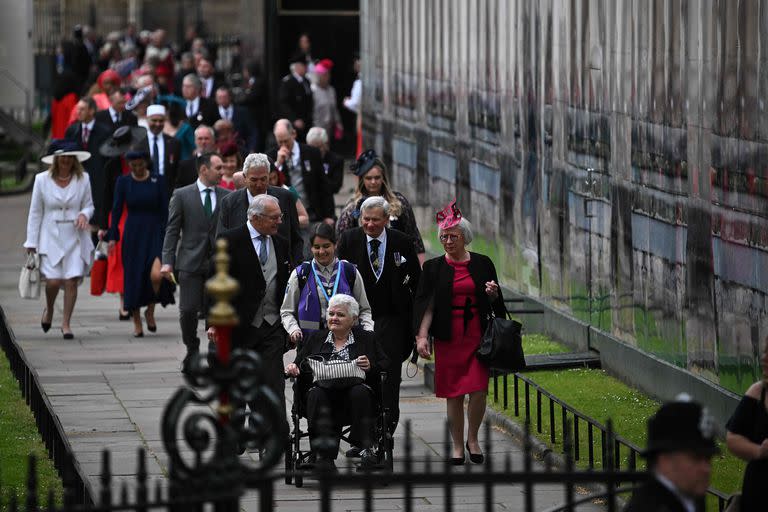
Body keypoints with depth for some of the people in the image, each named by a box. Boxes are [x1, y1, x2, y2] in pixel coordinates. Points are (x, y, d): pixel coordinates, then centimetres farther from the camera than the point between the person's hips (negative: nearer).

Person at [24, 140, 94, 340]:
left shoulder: (82, 179, 2)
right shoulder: (42, 180, -1)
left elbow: (89, 205, 12)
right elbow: (35, 213, 2)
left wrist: (84, 214, -13)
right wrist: (31, 243, 0)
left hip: (75, 238, 1)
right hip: (51, 238, -1)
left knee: (72, 281, -7)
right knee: (53, 281, -9)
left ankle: (66, 323, 6)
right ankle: (49, 309, 23)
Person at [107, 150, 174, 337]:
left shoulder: (158, 181, 2)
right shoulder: (123, 182, 3)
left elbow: (165, 211, 1)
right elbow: (117, 210, 1)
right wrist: (113, 236, -8)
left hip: (155, 233, -1)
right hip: (133, 235, 1)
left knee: (156, 275, -20)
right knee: (133, 278, 1)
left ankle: (150, 310, 6)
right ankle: (137, 323, 12)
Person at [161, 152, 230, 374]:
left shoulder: (227, 196, 8)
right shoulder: (182, 195, 2)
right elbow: (172, 230, 2)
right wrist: (167, 261, -7)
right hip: (191, 262, -1)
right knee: (188, 310, -5)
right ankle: (192, 351, 15)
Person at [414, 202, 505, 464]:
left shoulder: (482, 264, 6)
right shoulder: (434, 267, 3)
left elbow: (494, 303, 13)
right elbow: (427, 304, -1)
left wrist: (492, 293, -11)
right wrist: (421, 336, -11)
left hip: (477, 335, 0)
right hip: (448, 338, 0)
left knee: (478, 391, -9)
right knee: (453, 395, 1)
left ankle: (473, 438, 13)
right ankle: (458, 446, 13)